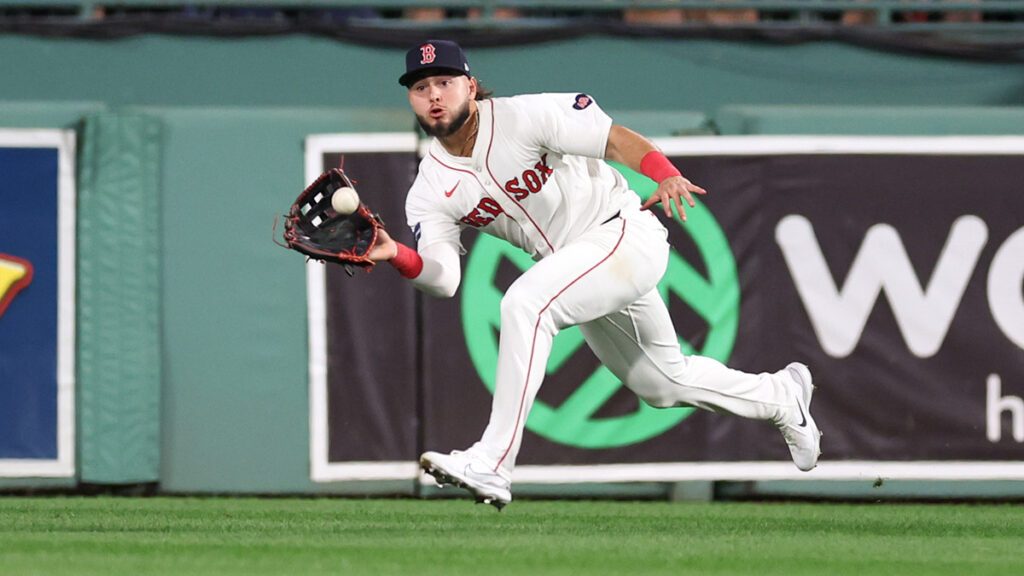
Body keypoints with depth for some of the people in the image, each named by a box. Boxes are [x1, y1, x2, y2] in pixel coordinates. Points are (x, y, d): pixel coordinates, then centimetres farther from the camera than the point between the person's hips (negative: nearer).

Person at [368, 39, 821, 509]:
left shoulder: (523, 117, -17)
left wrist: (667, 176, -34)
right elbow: (443, 279, -14)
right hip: (576, 268, 7)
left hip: (625, 232, -7)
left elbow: (614, 138, -16)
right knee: (662, 384, 20)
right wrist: (397, 257, -35)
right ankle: (782, 395, 48)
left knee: (525, 301, -31)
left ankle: (492, 466, -32)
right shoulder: (429, 194, -2)